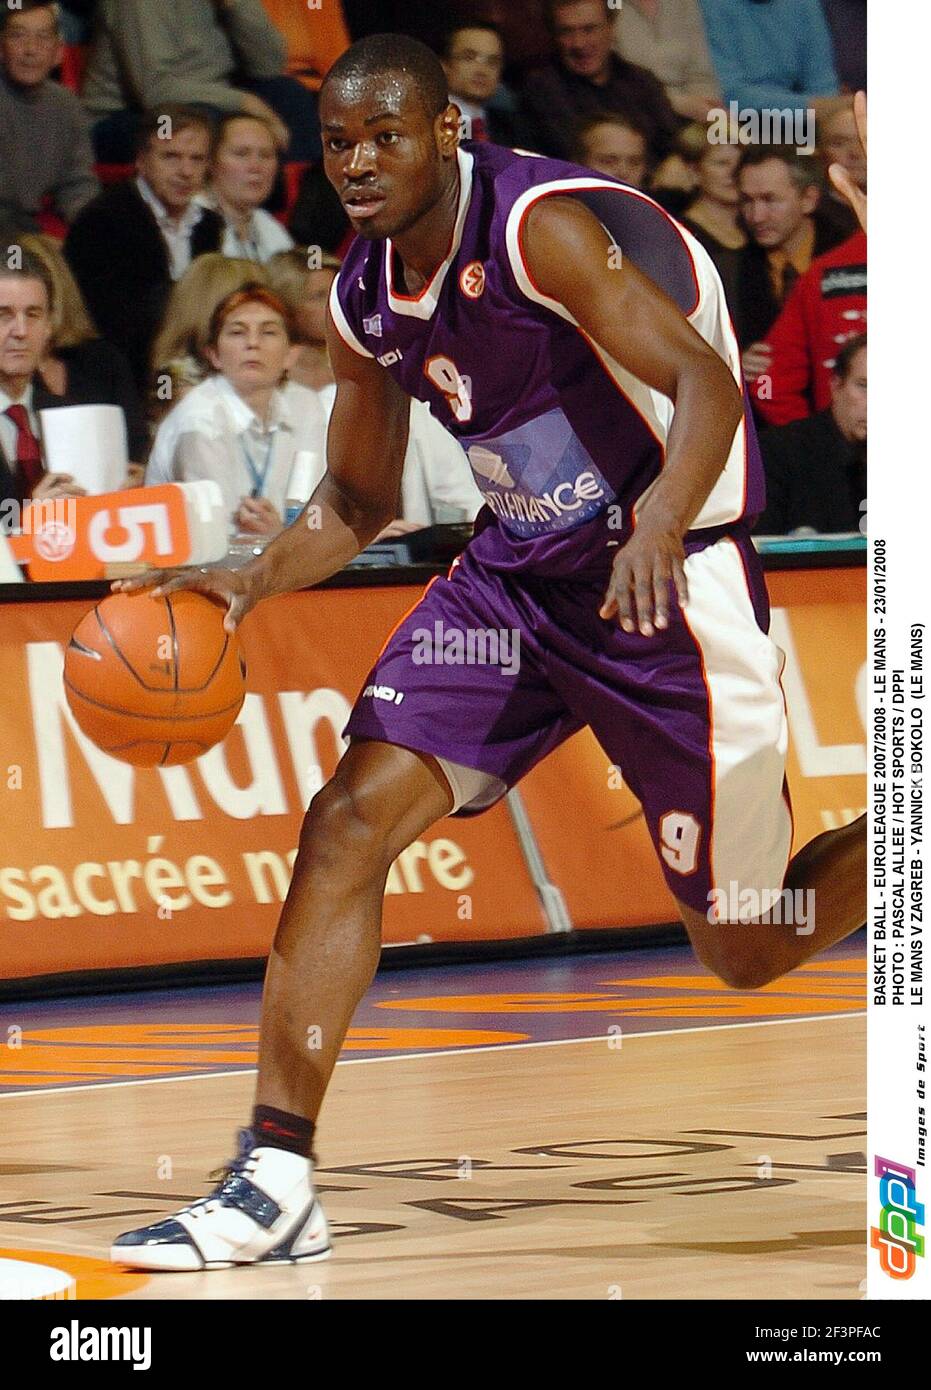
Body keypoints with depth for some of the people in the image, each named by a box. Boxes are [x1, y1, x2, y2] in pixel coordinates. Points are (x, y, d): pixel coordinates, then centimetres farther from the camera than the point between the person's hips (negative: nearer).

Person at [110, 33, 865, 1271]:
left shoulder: (542, 227, -21)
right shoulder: (365, 301, 2)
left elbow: (706, 385, -28)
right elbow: (358, 501, 15)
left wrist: (660, 522, -46)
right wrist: (253, 581, -4)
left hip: (670, 577, -6)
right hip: (517, 574, 6)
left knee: (746, 951, 2)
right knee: (350, 822, -13)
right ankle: (276, 1180, -12)